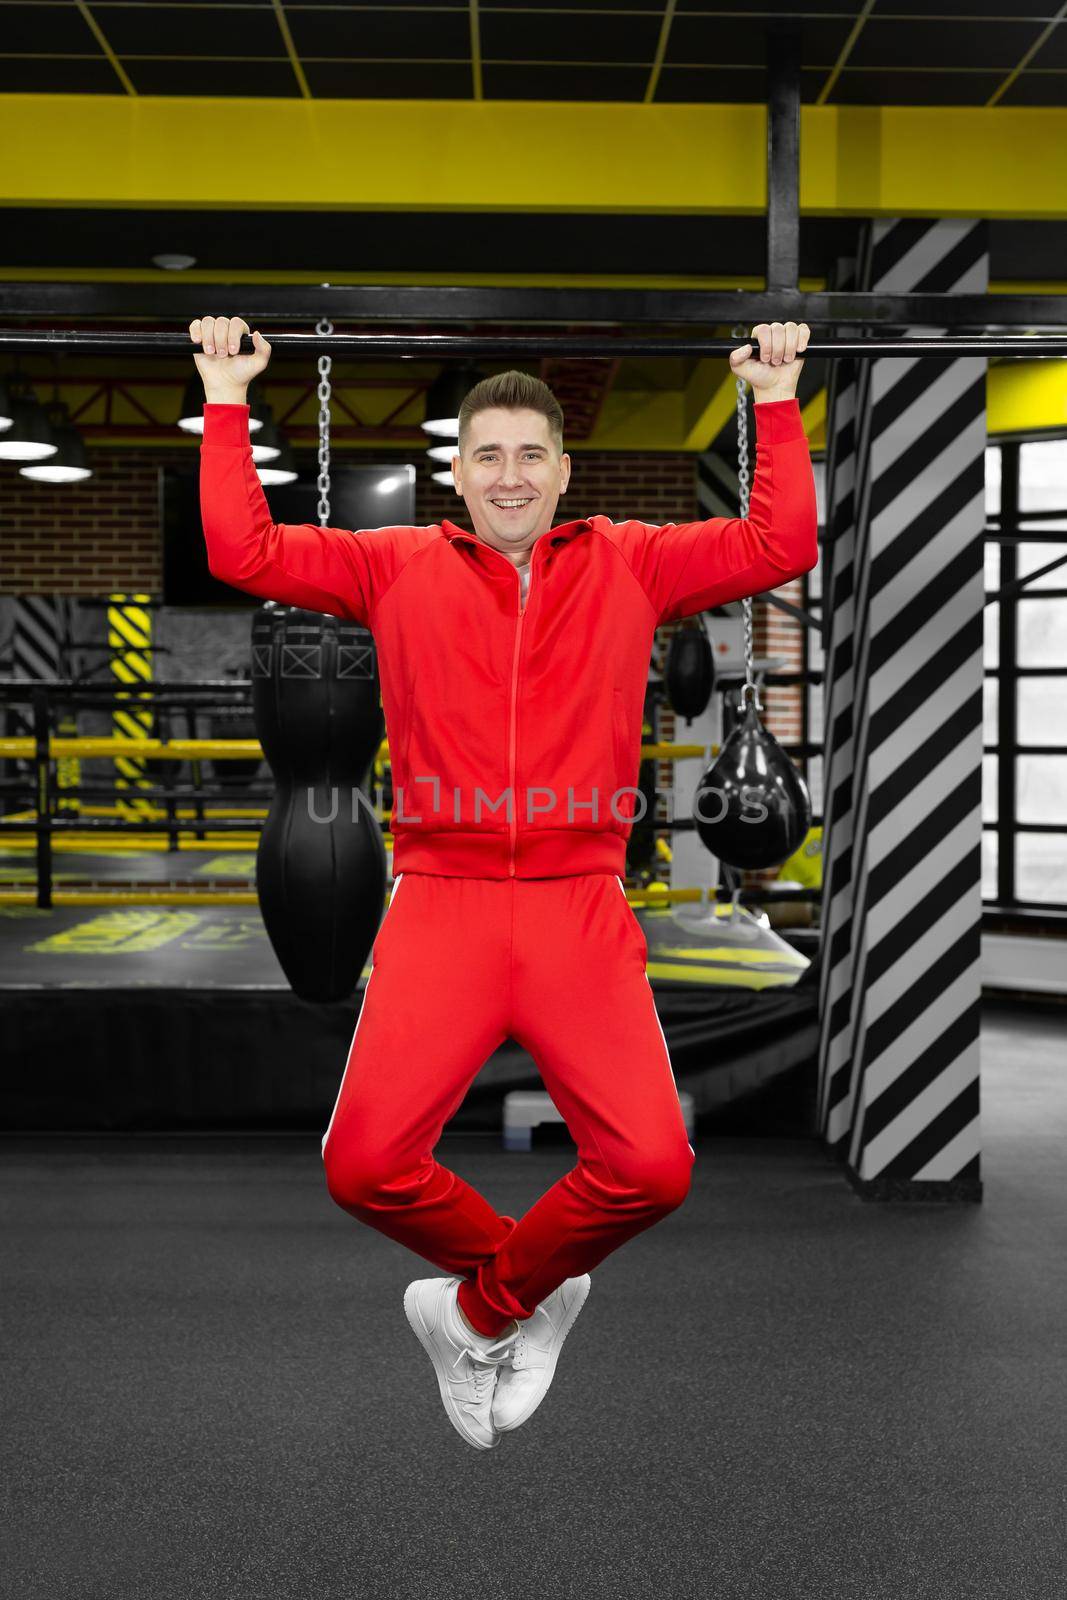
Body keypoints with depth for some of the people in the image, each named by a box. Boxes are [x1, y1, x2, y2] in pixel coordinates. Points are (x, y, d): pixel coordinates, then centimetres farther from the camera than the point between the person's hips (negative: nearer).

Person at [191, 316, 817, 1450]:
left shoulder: (631, 565, 14)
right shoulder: (400, 568, 13)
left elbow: (782, 543, 11)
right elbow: (241, 550, 9)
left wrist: (776, 396, 16)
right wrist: (225, 396, 13)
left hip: (582, 908, 0)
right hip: (441, 900, 0)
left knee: (652, 1166, -16)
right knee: (364, 1164, -15)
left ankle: (478, 1309, 14)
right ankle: (527, 1291, 19)